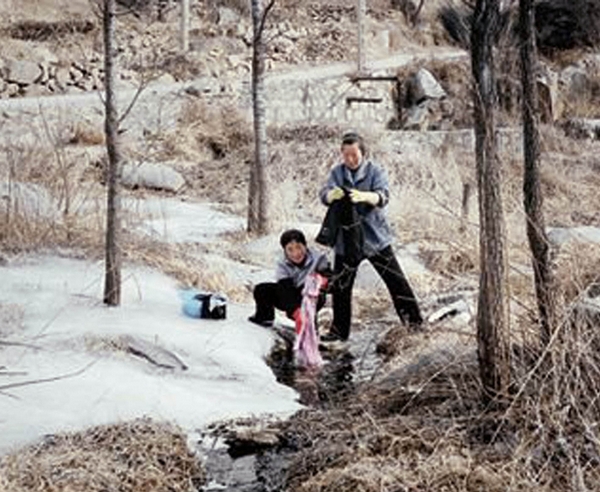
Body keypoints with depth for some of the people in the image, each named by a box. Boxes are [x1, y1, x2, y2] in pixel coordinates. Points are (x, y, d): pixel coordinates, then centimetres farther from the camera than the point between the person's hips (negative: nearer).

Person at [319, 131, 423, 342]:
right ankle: (339, 330, 19)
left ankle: (413, 319, 16)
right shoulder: (337, 172, 3)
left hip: (375, 237, -2)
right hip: (345, 239, 2)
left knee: (395, 279, 3)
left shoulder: (375, 171, -5)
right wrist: (332, 194, -35)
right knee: (340, 286, 7)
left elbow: (383, 196, -20)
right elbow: (324, 195, -10)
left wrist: (364, 196, -43)